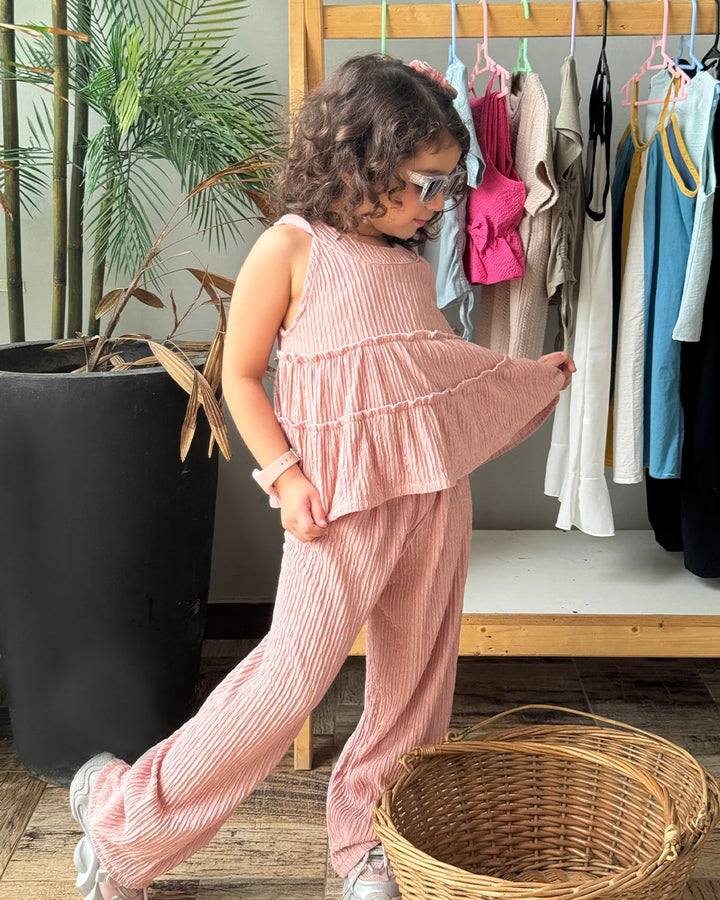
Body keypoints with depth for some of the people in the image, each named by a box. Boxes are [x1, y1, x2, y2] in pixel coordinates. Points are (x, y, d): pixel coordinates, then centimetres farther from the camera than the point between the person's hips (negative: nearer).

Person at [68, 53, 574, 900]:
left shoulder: (409, 260, 11)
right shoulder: (291, 247, -8)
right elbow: (239, 375, -5)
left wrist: (532, 375, 26)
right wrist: (283, 474, -15)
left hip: (434, 490, 7)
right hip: (343, 498, -7)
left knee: (417, 672, 11)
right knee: (296, 670, -7)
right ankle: (125, 815, 10)